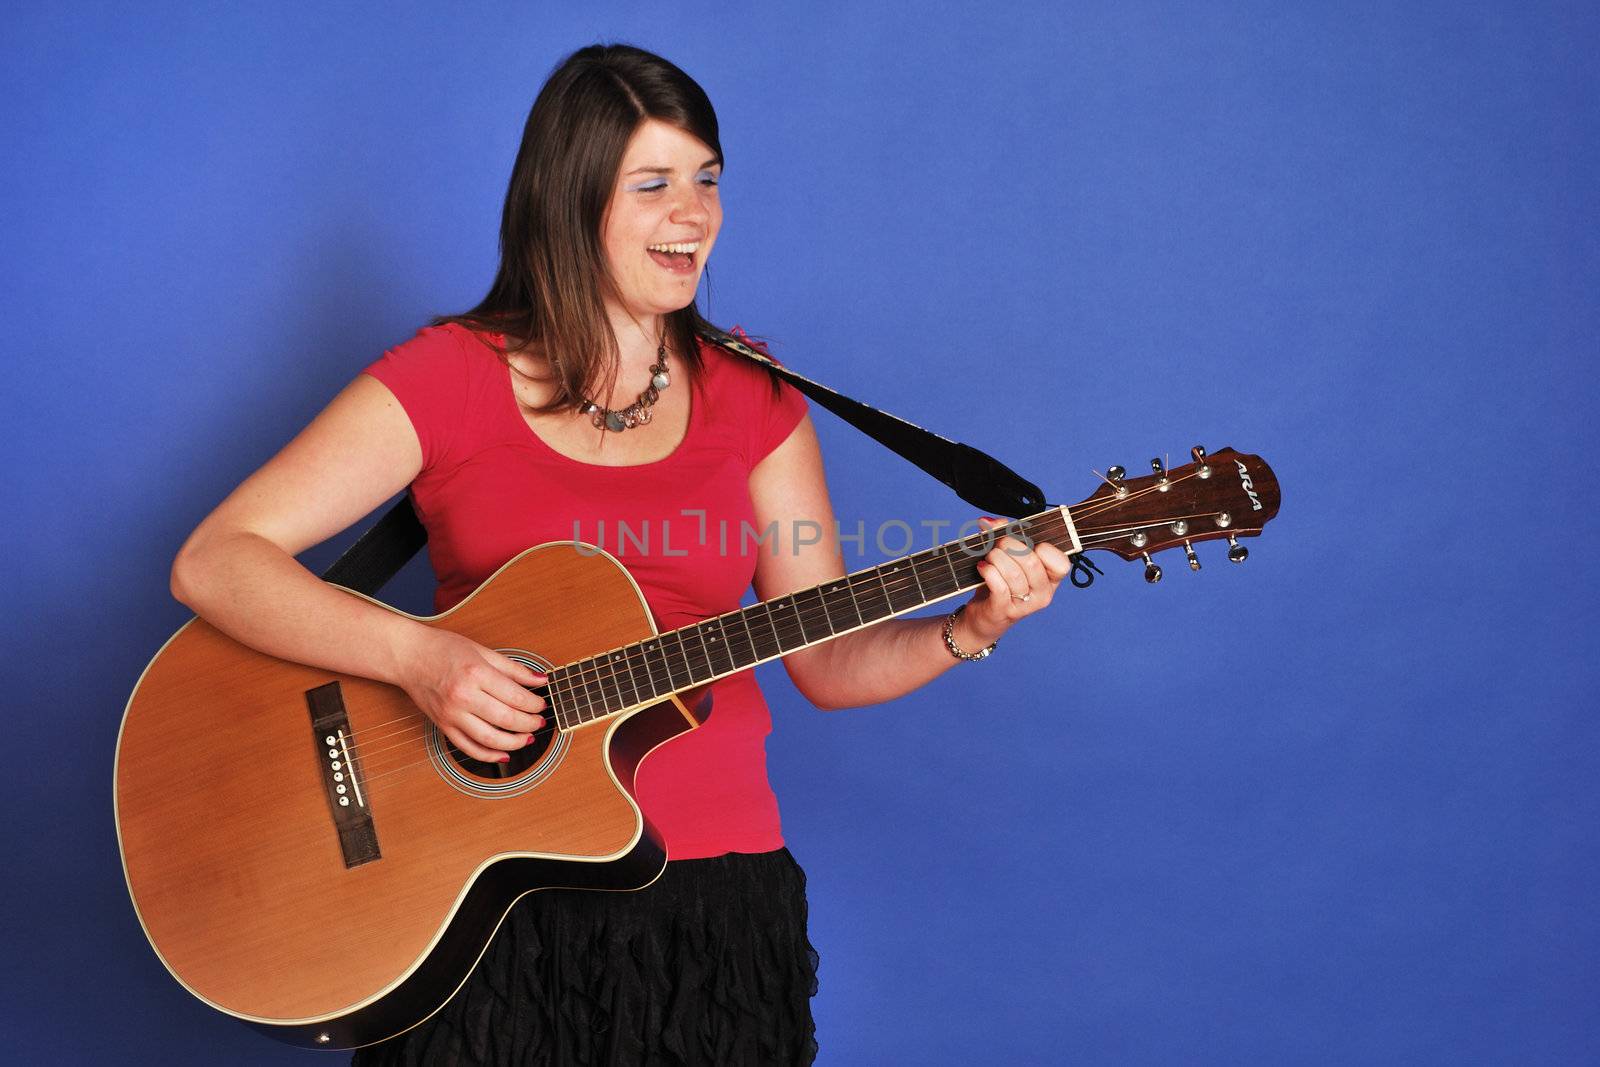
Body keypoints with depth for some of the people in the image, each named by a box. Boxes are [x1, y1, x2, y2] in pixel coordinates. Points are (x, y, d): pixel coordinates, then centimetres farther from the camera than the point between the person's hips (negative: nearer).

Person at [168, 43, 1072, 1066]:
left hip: (715, 887, 2)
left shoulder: (751, 401, 8)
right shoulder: (448, 378, -2)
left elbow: (827, 658, 8)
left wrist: (969, 627, -10)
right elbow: (211, 563, -9)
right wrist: (417, 653, -21)